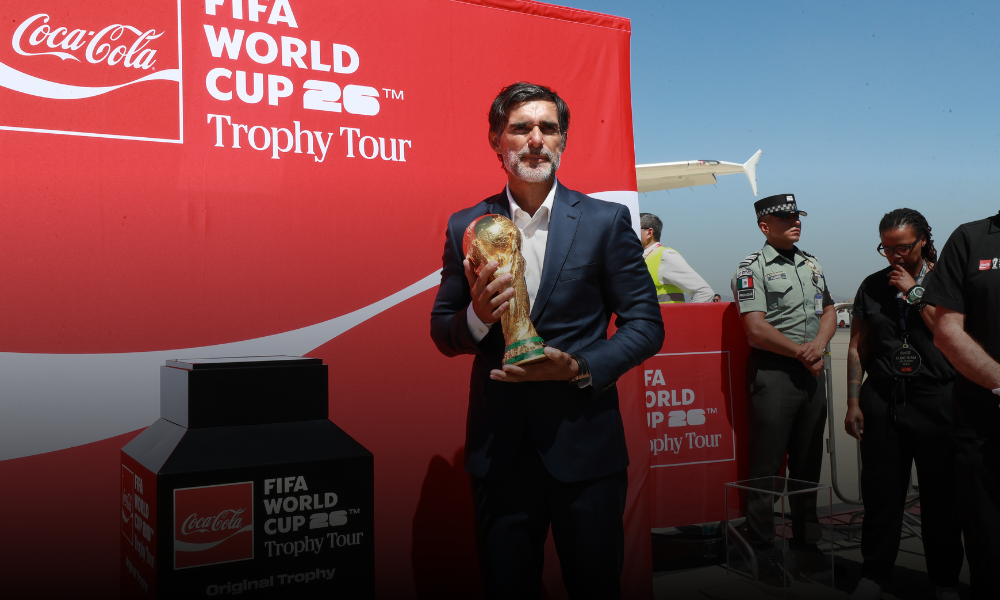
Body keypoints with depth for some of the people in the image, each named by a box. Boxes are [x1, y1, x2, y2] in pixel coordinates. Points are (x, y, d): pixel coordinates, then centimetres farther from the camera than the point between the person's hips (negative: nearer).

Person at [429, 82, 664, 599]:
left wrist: (579, 367, -16)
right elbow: (442, 333, 8)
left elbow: (646, 325, -1)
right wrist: (477, 316, -14)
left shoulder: (606, 221, -1)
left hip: (584, 446, -1)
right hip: (497, 451, 2)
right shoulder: (466, 227, 4)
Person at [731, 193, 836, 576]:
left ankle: (806, 542, 24)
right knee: (766, 464, -2)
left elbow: (828, 312, 16)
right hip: (773, 374, -6)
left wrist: (818, 346, -4)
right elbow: (756, 328, -13)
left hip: (812, 373, 6)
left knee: (808, 463, 12)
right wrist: (801, 351, -10)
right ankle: (762, 549, 8)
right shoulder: (753, 268, -5)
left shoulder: (811, 264, 16)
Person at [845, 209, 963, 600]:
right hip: (882, 401, 2)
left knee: (941, 495, 5)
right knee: (880, 494, 5)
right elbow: (857, 348, 11)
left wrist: (914, 293, -10)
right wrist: (853, 403, 6)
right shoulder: (872, 286, 10)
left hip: (936, 400, -2)